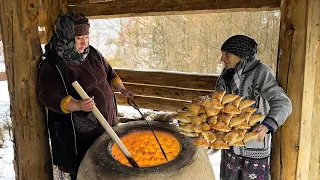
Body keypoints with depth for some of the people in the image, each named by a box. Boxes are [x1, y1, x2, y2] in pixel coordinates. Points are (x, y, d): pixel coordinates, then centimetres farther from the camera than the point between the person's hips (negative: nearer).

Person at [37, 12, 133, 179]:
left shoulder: (92, 54, 2)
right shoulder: (52, 66, -18)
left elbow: (109, 72, 17)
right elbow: (48, 97, -23)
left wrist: (122, 89, 5)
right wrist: (78, 105, -36)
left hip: (107, 120, 7)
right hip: (81, 131, -6)